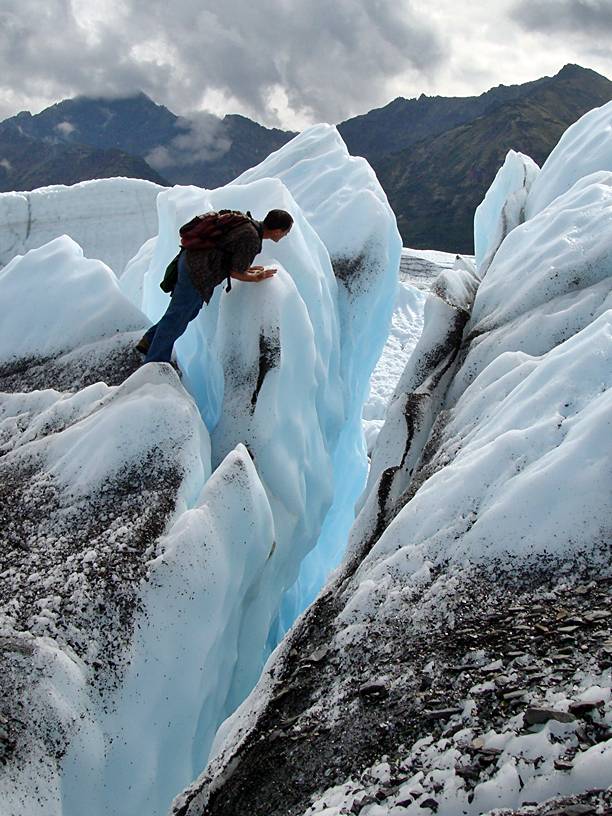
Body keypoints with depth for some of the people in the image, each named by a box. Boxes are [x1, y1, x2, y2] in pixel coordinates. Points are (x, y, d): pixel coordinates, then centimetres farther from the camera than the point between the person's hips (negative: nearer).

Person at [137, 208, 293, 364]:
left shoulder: (248, 223, 10)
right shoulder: (252, 239, -18)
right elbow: (235, 273, -11)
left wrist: (246, 268, 19)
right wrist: (256, 278, 4)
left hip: (189, 258, 10)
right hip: (196, 273, -10)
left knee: (191, 311, 22)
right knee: (176, 318, 0)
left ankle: (150, 341, 26)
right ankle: (155, 365, 9)